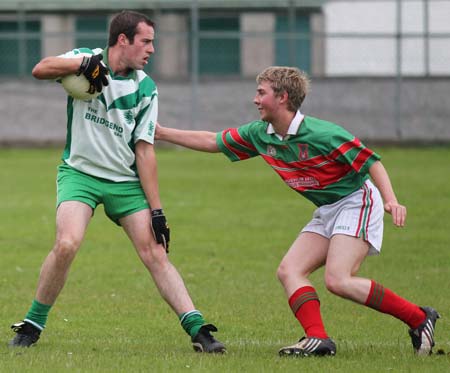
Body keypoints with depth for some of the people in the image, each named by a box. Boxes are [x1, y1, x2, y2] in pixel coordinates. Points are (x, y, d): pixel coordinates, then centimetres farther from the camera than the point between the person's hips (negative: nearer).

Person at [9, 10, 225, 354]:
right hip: (80, 173, -2)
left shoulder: (145, 88, -1)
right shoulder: (85, 59, -4)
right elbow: (40, 70, -20)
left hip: (125, 180, 2)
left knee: (155, 254, -7)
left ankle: (197, 329, -7)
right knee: (67, 244, -23)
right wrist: (84, 64, -35)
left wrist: (156, 210, -6)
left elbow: (144, 149, -1)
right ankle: (33, 325, -6)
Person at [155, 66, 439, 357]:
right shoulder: (259, 135, 2)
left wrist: (391, 200, -34)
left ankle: (418, 318, -13)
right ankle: (318, 339, -17)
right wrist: (162, 133, 10)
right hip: (326, 212, 9)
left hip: (356, 202, -9)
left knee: (338, 281, -22)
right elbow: (212, 141, 13)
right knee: (289, 271, -6)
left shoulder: (321, 134, -22)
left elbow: (371, 161, -20)